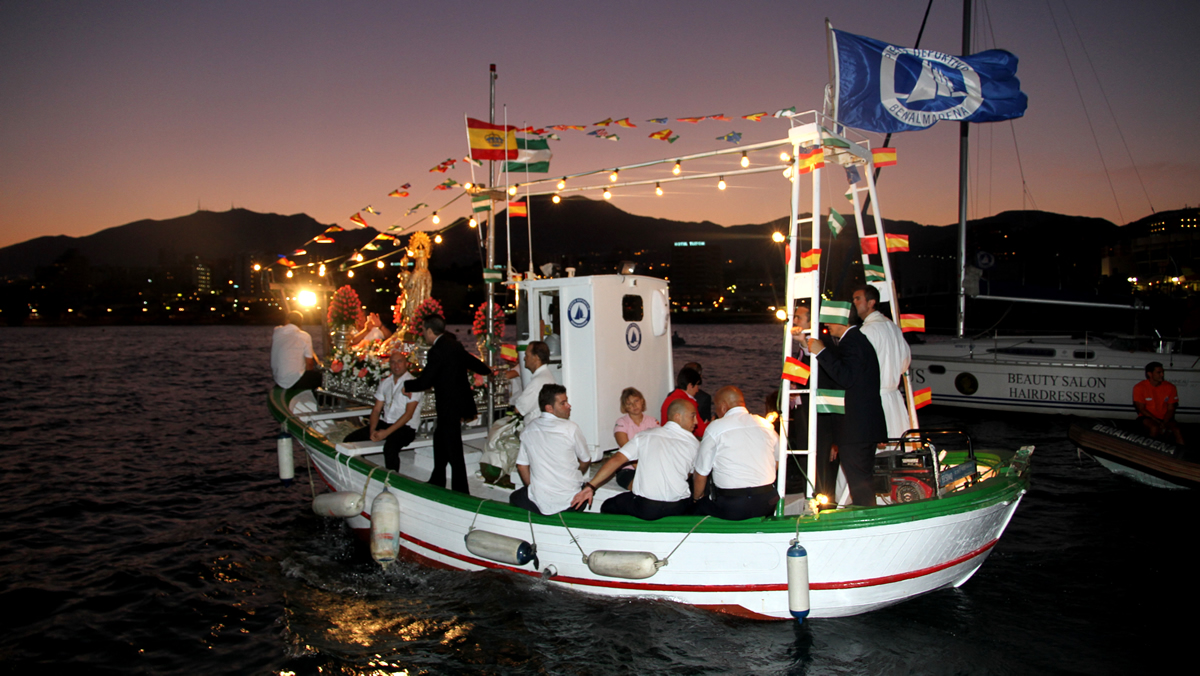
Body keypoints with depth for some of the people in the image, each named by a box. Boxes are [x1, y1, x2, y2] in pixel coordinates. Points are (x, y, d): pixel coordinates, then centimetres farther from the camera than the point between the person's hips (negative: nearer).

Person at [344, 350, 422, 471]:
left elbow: (408, 414, -13)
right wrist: (372, 430, -7)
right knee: (351, 439, -7)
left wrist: (386, 432, -18)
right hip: (384, 423, 7)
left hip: (405, 427, -7)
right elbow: (377, 410, 12)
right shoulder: (385, 383, 14)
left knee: (390, 447, -37)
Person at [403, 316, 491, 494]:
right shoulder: (453, 344, 10)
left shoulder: (437, 351, -18)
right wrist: (487, 371, 46)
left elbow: (424, 381, -18)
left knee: (453, 449, -4)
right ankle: (437, 482, 34)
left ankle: (461, 491, 2)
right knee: (440, 439, 22)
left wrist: (406, 386, 1)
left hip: (450, 405, -10)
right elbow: (471, 361, 25)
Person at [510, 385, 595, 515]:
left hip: (540, 502, 2)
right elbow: (586, 461, 5)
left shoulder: (529, 429, 3)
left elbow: (521, 466, 8)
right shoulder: (571, 428, -9)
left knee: (515, 498, 30)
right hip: (572, 501, -2)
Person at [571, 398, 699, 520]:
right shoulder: (693, 443, 6)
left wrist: (590, 486, -3)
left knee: (607, 507, 23)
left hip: (645, 508, -1)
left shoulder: (645, 436, 6)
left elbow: (616, 460, -3)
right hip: (679, 508, 1)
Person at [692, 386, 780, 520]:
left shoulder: (715, 428, -3)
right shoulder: (766, 425, 9)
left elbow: (701, 474, 0)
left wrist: (697, 498, 18)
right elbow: (777, 465, 20)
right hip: (768, 504, 5)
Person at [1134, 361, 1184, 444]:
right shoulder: (1140, 387, -7)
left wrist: (1164, 423, -16)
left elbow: (1171, 409, 1)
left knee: (1177, 430, -25)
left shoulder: (1170, 387, 1)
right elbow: (1141, 409, -9)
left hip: (1165, 418, 3)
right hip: (1147, 417, -3)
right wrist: (1159, 422, -16)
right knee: (1155, 428, -34)